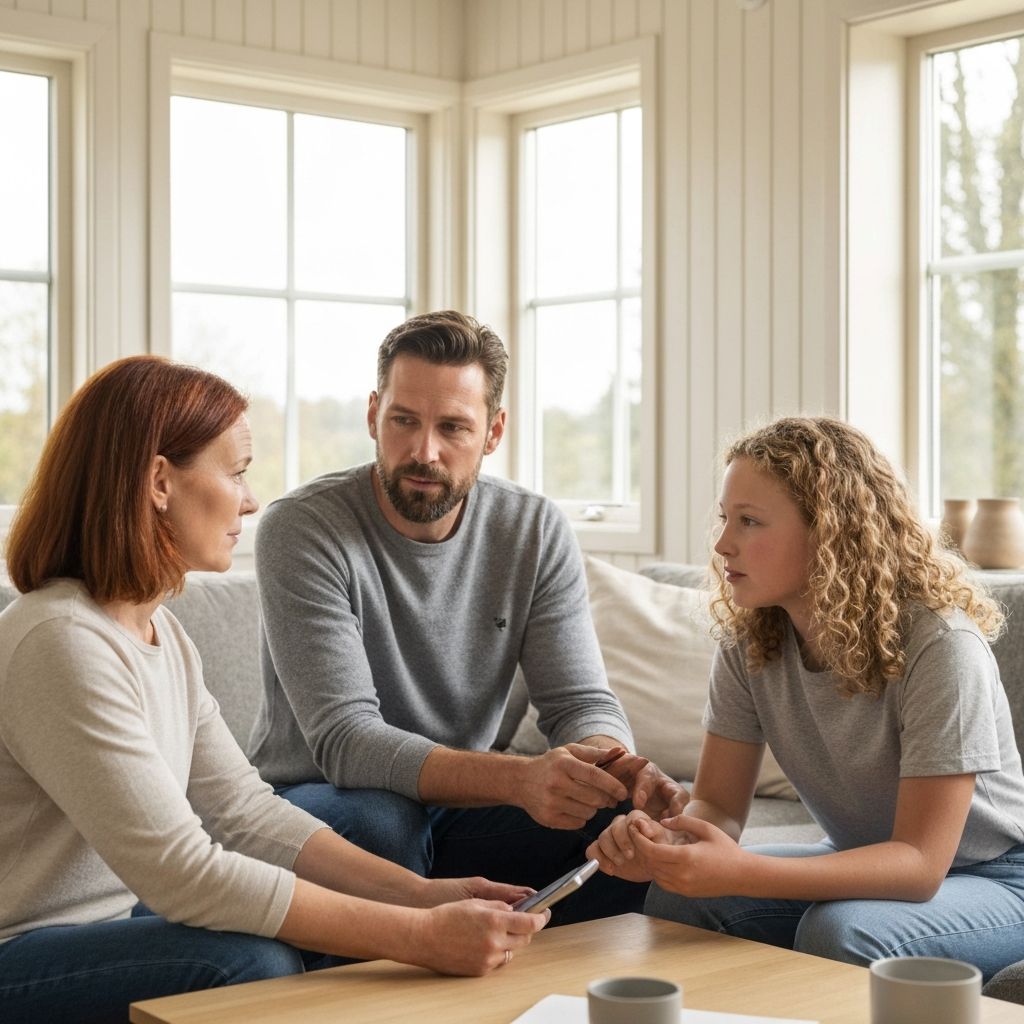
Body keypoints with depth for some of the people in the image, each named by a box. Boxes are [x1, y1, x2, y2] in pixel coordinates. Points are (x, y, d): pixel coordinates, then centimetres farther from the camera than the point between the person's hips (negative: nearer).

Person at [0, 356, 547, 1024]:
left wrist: (422, 894, -9)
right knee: (251, 961, -27)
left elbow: (246, 811, 3)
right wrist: (420, 936, -27)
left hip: (116, 923, 9)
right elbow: (181, 872, -28)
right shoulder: (62, 643, -24)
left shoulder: (161, 633, 7)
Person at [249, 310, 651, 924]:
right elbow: (345, 741, -27)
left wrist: (608, 760, -33)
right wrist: (519, 779, -42)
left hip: (458, 805, 4)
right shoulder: (302, 529, -19)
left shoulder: (537, 533, -4)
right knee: (378, 821, -36)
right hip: (317, 800, -4)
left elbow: (582, 701, -6)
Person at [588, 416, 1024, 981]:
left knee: (840, 931, -33)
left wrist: (740, 872, -43)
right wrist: (667, 843, -34)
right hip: (864, 864, 5)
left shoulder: (938, 644, -28)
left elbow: (920, 862, -30)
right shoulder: (748, 642, -8)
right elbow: (718, 805, -7)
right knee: (677, 899, -18)